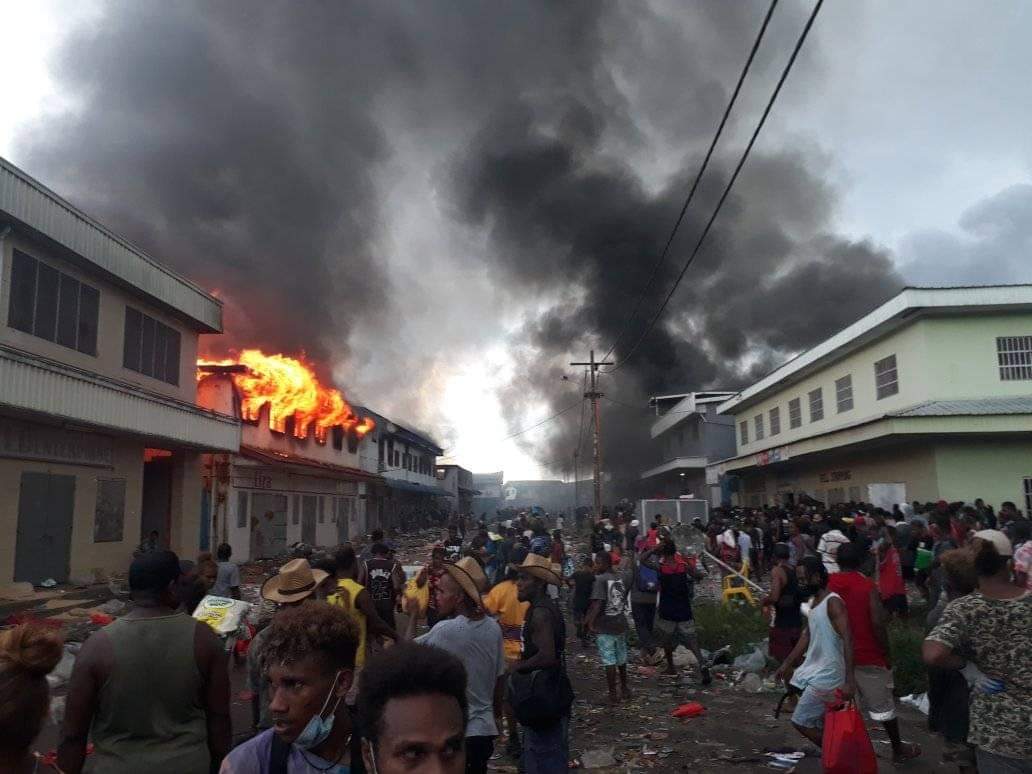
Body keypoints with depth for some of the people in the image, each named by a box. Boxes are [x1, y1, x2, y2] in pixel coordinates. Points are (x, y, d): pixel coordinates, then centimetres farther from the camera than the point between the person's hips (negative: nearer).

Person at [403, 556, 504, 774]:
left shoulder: (446, 631, -22)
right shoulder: (493, 628, -3)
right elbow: (500, 678, 6)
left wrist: (413, 616, 3)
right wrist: (497, 714, 19)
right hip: (485, 728, 6)